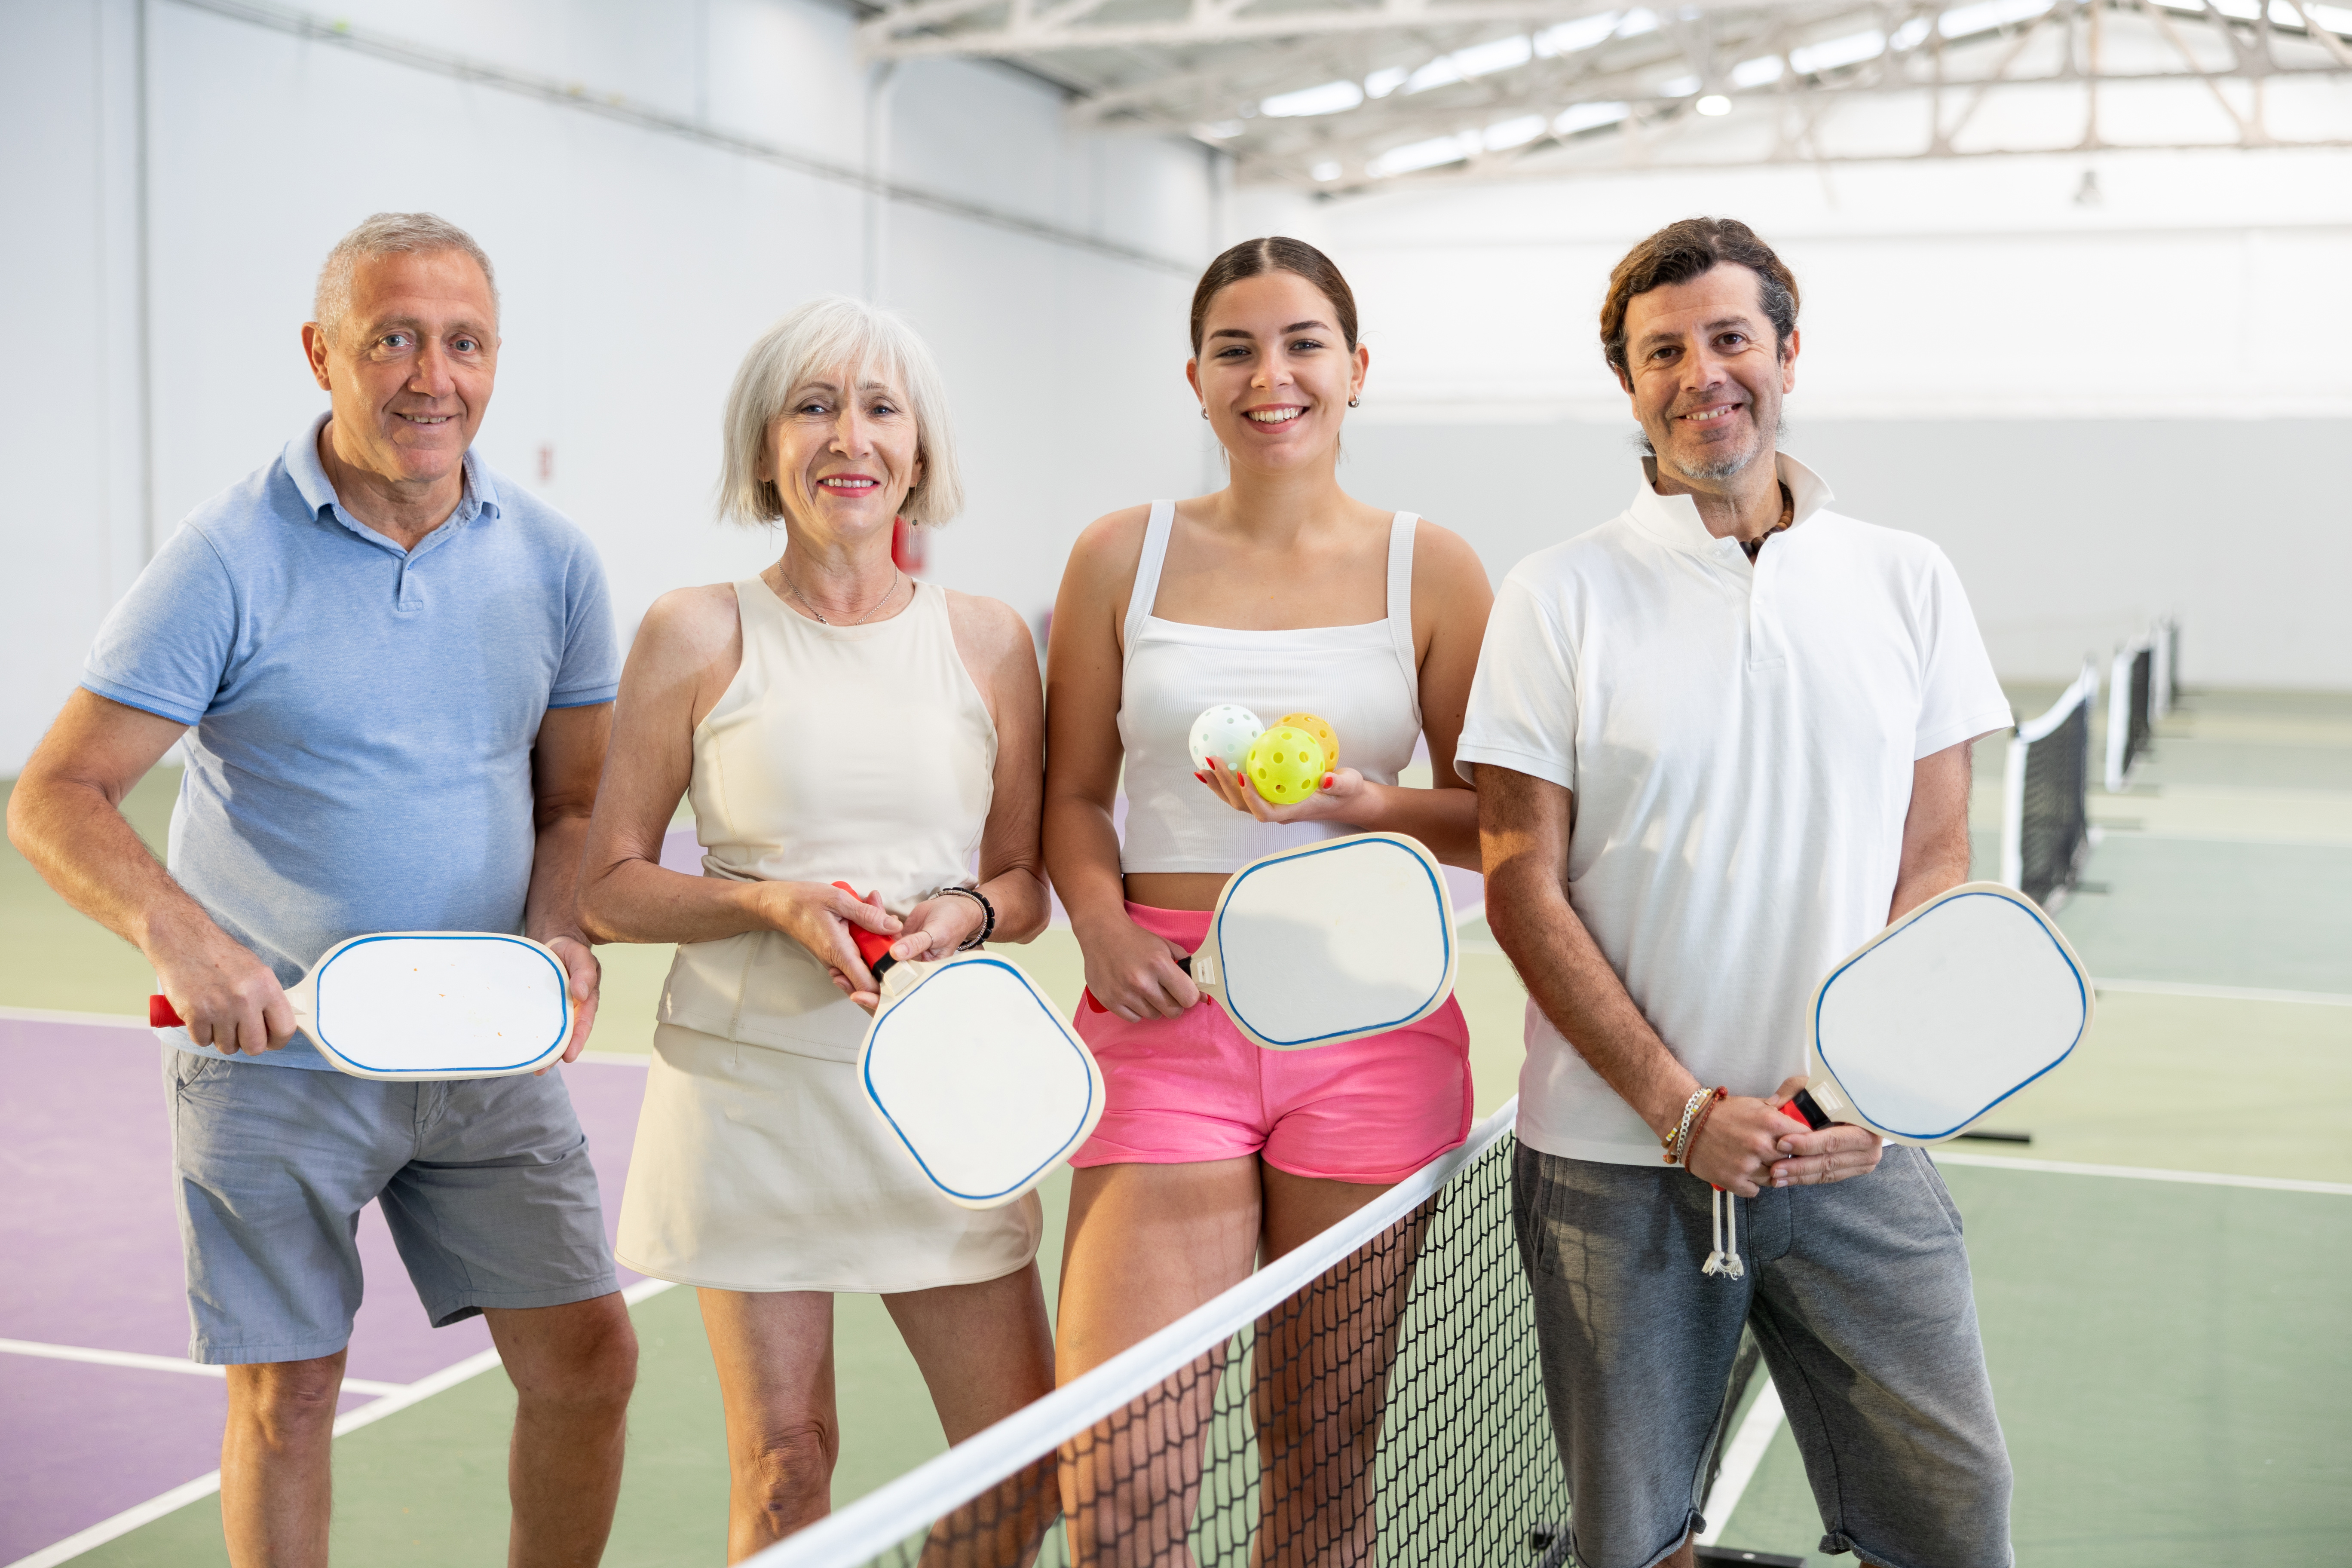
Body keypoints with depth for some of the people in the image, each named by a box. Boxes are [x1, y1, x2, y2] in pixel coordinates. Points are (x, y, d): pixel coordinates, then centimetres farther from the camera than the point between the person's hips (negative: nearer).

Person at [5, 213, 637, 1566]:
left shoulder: (552, 558, 1)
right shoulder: (229, 560, -11)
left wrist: (560, 939, -11)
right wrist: (179, 937, -30)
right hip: (275, 1053, -3)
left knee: (589, 1356, 3)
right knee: (287, 1396, 5)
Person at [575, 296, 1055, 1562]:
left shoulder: (989, 641, 5)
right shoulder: (698, 634, -1)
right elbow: (609, 888, 0)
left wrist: (969, 915, -10)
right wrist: (776, 901, -16)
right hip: (749, 1083, -2)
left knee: (1026, 1460, 3)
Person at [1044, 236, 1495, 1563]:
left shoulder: (1430, 568, 5)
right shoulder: (1126, 555, 7)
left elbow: (1494, 816, 8)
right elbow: (1074, 796, 12)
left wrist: (1363, 805, -11)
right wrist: (1102, 922, -7)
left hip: (1368, 1022, 0)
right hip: (1167, 1016, 0)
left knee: (1325, 1458, 8)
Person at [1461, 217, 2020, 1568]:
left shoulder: (1910, 582, 6)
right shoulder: (1559, 596, -1)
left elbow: (1934, 865, 6)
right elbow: (1524, 887, -4)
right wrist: (1682, 1109, -12)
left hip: (1856, 1153, 2)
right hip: (1615, 1158, -1)